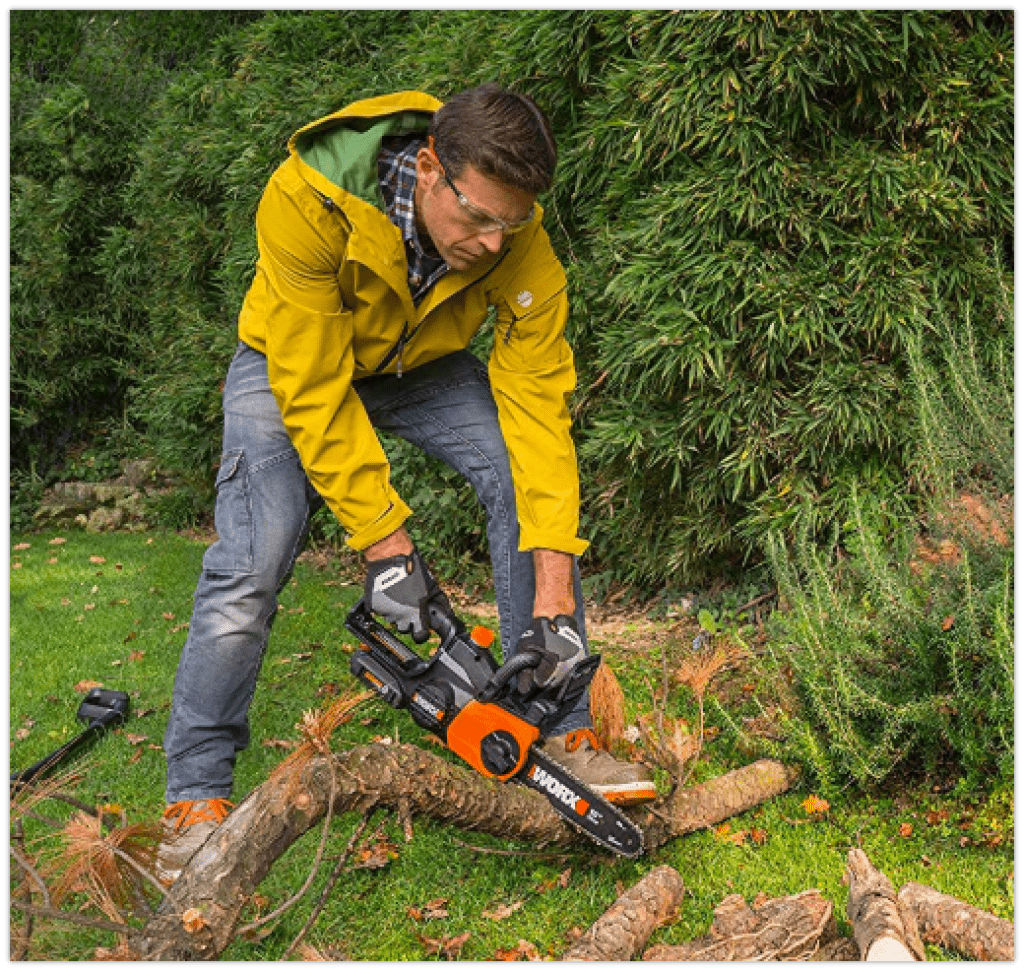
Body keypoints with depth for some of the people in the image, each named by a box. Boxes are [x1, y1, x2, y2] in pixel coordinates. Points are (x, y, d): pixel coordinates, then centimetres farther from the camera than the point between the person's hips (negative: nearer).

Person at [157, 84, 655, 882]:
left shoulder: (523, 249, -28)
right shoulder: (307, 201, -38)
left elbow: (537, 401, -27)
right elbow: (314, 392, -34)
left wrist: (555, 594, -32)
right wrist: (385, 543, -32)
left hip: (425, 367, 3)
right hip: (298, 366, -3)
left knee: (541, 491, -17)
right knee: (251, 566, -19)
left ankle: (558, 733, -5)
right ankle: (197, 798, -3)